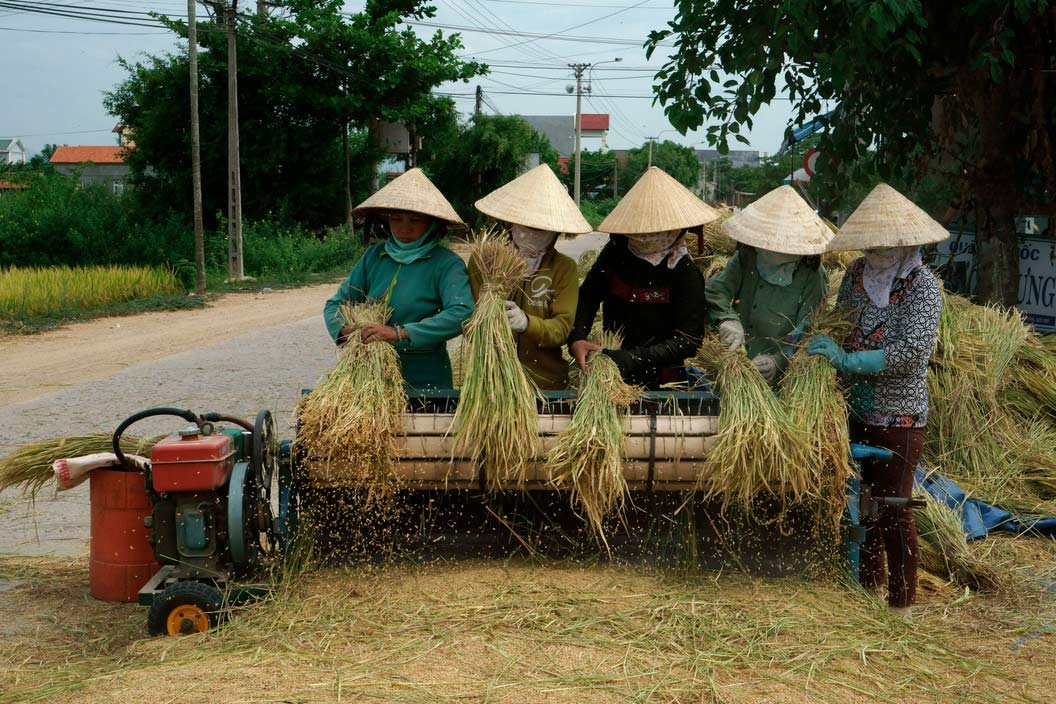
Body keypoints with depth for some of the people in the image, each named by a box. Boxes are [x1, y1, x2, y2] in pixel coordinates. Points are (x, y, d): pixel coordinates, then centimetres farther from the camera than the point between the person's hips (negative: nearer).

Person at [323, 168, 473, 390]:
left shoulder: (446, 263, -10)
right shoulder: (374, 256, 7)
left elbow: (462, 313, -26)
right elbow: (335, 304, 11)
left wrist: (400, 334, -31)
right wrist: (344, 330, -13)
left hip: (424, 381, -4)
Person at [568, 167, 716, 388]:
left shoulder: (685, 274, -14)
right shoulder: (616, 252, -2)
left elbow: (689, 340, -16)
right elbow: (587, 297, 5)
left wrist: (630, 359, -24)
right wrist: (576, 339, -15)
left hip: (662, 385, -4)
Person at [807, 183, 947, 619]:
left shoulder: (923, 285, -14)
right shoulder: (857, 273, 3)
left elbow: (912, 352, -23)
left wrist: (847, 360, -26)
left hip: (898, 418, -6)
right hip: (855, 409, 6)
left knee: (892, 510, 1)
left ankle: (900, 605, 15)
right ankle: (868, 588, 33)